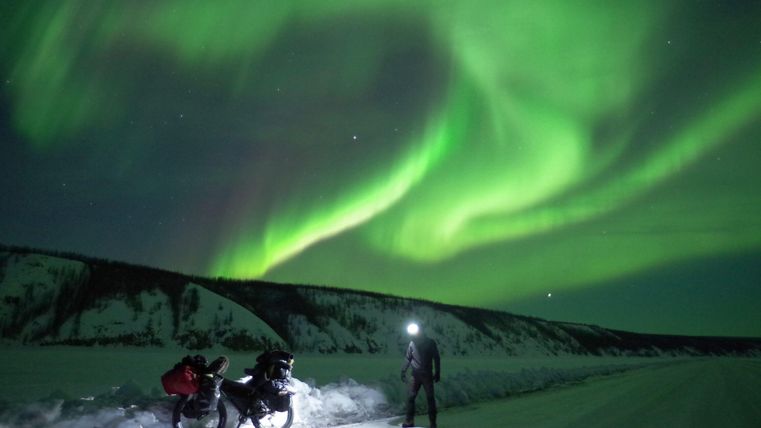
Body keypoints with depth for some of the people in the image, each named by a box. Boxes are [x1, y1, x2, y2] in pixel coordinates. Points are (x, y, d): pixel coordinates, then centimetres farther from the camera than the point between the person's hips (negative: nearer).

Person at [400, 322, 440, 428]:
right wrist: (403, 371, 4)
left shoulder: (430, 343, -8)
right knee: (410, 397, 0)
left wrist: (437, 373, -3)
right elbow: (407, 358, 8)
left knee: (430, 398, -1)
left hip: (427, 375, -2)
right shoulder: (412, 343, -1)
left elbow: (436, 358, -2)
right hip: (416, 375, 3)